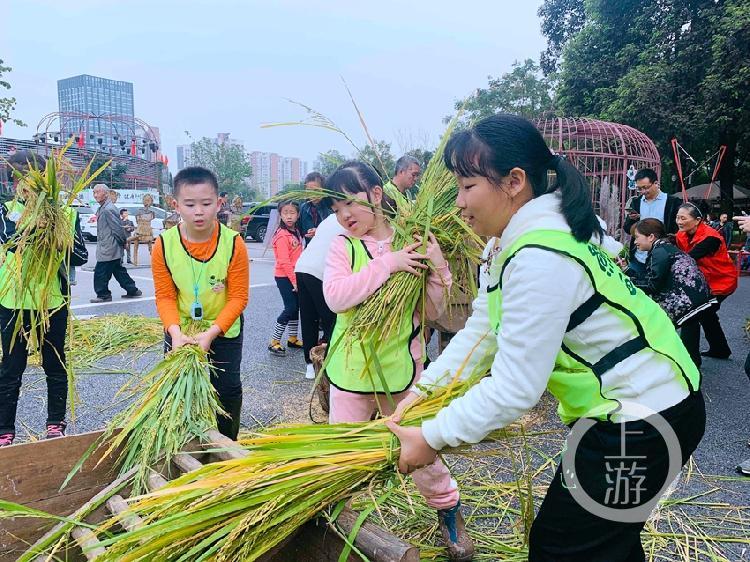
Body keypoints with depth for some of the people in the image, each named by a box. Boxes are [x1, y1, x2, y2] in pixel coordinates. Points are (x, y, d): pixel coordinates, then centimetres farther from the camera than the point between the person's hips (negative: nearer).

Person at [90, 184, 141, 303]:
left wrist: (123, 241, -11)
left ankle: (103, 295, 10)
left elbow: (117, 228, -21)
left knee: (100, 273, -1)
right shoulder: (102, 209, 14)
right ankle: (132, 290, 22)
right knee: (119, 271, 16)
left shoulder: (108, 209, -19)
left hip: (108, 250, -10)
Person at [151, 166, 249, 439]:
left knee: (227, 388, 7)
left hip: (224, 330, -1)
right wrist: (175, 331, -27)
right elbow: (165, 296, -12)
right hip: (180, 331, 2)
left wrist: (212, 333, -27)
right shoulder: (164, 245, -17)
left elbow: (238, 297, -19)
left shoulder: (233, 243, -22)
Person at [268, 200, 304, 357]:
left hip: (294, 275, 8)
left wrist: (298, 278, 7)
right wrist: (294, 281, -18)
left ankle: (292, 339, 26)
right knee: (290, 308, -9)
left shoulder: (296, 232, 9)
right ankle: (274, 342, 0)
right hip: (284, 277, -8)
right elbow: (284, 262, -20)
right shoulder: (282, 235, -17)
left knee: (296, 307, 13)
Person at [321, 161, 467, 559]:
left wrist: (438, 268, -21)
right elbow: (335, 296, -22)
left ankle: (447, 511, 39)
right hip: (351, 368, 1)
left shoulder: (413, 242, -5)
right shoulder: (342, 245, -4)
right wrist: (387, 263, -26)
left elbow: (432, 310, -5)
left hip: (401, 367, 0)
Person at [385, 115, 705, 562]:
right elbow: (480, 332, 3)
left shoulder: (541, 258, -29)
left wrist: (431, 438, -18)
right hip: (621, 408, 9)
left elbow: (514, 389, -28)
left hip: (643, 421, -9)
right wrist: (423, 388, -3)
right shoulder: (509, 241, 2)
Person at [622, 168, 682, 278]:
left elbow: (677, 230, -1)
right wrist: (631, 219, -11)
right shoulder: (636, 202, 10)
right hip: (638, 259, 4)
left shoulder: (672, 202, -3)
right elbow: (627, 228, 9)